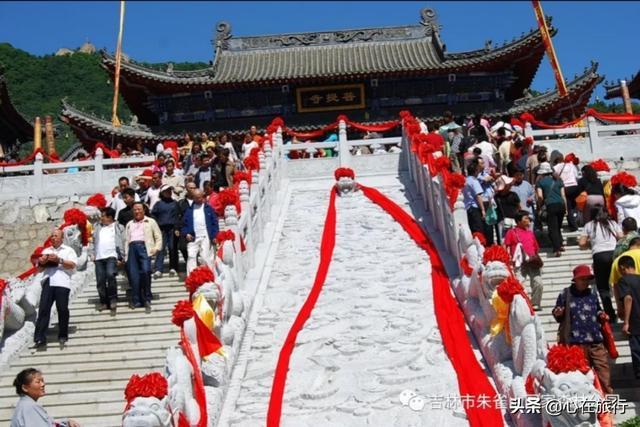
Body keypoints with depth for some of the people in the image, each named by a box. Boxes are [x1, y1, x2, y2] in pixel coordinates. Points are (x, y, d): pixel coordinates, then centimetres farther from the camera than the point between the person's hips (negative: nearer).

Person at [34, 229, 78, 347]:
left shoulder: (68, 250, 13)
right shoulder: (46, 251, 25)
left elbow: (72, 265, -2)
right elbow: (39, 269, 23)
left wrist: (59, 260, -12)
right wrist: (42, 263, 1)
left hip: (62, 283, -3)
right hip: (48, 282, 3)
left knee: (62, 309, -4)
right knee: (43, 308, -8)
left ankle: (63, 336, 7)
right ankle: (40, 337, -12)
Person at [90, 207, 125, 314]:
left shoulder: (118, 227, 8)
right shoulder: (98, 227, 21)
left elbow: (122, 243, 1)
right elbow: (92, 241, 20)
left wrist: (121, 257, -7)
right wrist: (92, 253, 7)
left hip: (111, 256, -5)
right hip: (99, 258, 5)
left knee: (110, 275, -26)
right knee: (100, 281, 2)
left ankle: (113, 299, -13)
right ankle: (104, 302, 12)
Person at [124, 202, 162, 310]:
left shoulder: (150, 222, 17)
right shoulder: (129, 224, 27)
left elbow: (158, 237, 11)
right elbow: (126, 240, 21)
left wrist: (156, 248, -5)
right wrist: (126, 254, 8)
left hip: (144, 246, -3)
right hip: (132, 248, 4)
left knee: (145, 271, -20)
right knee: (133, 274, -6)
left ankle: (147, 299, -9)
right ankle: (136, 300, -4)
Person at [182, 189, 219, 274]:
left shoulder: (208, 208, 7)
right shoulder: (189, 210, 13)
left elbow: (215, 222, 4)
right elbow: (184, 224, 16)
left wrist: (214, 236, -4)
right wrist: (186, 234, -2)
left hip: (206, 238, -2)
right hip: (193, 238, 2)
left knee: (207, 257, -2)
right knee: (191, 257, -5)